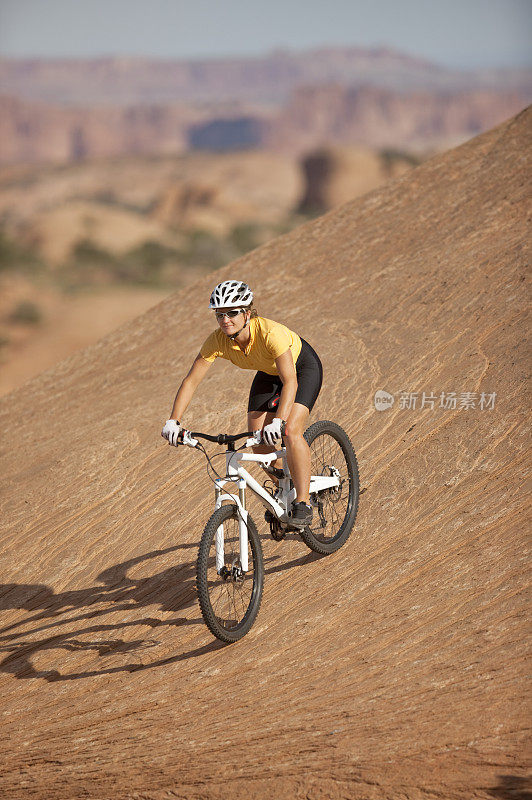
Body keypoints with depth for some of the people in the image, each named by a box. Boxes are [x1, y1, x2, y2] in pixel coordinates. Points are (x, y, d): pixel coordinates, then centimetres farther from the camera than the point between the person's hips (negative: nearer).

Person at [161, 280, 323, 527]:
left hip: (302, 366, -5)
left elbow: (290, 381, -47)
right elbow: (190, 381, -23)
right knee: (258, 443, -6)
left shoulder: (271, 332, -40)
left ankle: (303, 504, -15)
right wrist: (173, 421, -34)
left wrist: (279, 421, -59)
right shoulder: (217, 341, -26)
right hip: (268, 373, 5)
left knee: (291, 433, -25)